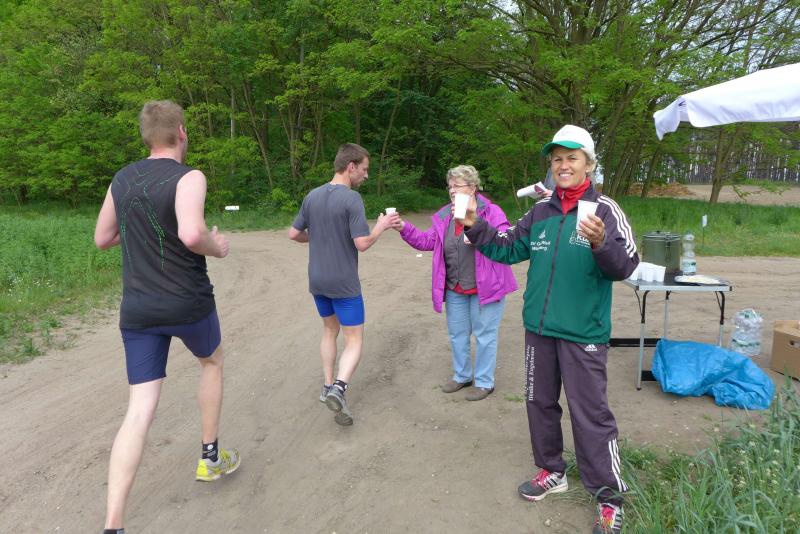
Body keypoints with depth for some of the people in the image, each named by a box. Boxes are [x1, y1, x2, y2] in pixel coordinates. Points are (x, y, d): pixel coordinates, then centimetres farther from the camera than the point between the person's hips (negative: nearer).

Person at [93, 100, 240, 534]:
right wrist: (216, 247, -11)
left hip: (137, 310, 5)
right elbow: (191, 234, -31)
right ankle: (211, 457, 36)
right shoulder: (188, 178, -13)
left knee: (139, 412, 5)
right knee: (212, 362, 27)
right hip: (188, 304, -4)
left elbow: (102, 239, 16)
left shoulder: (123, 179, 7)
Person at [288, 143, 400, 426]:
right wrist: (381, 226, -4)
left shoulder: (312, 196, 2)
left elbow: (293, 234, 8)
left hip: (317, 281, 6)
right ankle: (338, 387, -16)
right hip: (344, 284, -6)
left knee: (330, 330, 23)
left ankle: (328, 386, 28)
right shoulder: (352, 198, -17)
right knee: (354, 340, 4)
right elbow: (362, 243, -21)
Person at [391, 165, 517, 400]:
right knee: (457, 333, 18)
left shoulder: (491, 212, -11)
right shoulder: (444, 215, 5)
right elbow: (427, 241, 4)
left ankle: (484, 382, 22)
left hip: (485, 287, -6)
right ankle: (462, 375, 37)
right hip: (455, 289, 6)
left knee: (484, 334, 5)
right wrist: (405, 228, -8)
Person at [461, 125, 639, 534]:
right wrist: (475, 226, -1)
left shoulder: (604, 210, -9)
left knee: (590, 413, 1)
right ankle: (551, 471, 39)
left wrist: (600, 244, -36)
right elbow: (508, 248, 12)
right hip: (538, 328, 6)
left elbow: (625, 267, -16)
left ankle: (610, 498, 19)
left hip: (583, 333, -6)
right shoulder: (540, 211, 6)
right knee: (540, 403, 18)